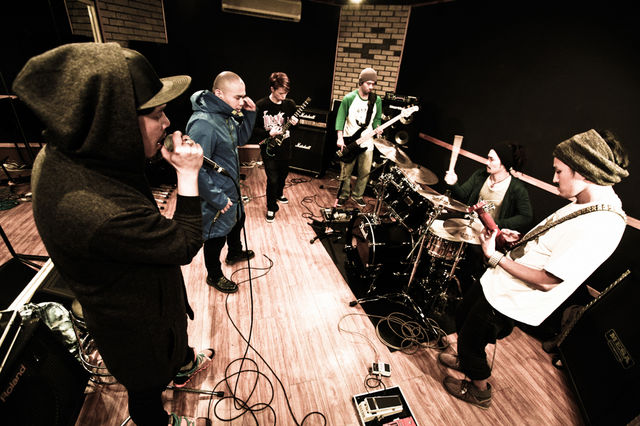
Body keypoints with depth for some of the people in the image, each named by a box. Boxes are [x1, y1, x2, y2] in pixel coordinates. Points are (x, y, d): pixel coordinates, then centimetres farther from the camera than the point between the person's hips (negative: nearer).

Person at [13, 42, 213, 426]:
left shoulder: (65, 155, -15)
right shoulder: (94, 212, -44)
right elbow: (186, 244, -31)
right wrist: (188, 174, -26)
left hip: (149, 295, 8)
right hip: (136, 322, -7)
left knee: (177, 333, 36)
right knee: (148, 385, 25)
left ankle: (184, 365, 67)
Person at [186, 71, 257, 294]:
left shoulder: (226, 114, 0)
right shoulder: (203, 124, -30)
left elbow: (241, 139, 13)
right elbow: (197, 170, -31)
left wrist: (249, 114, -2)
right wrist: (218, 199, -24)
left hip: (231, 188, 9)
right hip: (217, 197, -9)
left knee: (238, 220, 29)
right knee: (216, 237, 11)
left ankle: (234, 253, 57)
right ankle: (214, 276, 37)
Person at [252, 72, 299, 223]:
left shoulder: (289, 104, -2)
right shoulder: (261, 105, -14)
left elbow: (293, 119, 12)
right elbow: (253, 128, -9)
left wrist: (294, 122, -12)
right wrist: (269, 134, -23)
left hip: (285, 147, 5)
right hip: (269, 149, -4)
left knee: (283, 174, 20)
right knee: (272, 179, -5)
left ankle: (279, 194, 50)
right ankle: (271, 208, 15)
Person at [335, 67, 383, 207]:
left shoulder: (377, 100, 4)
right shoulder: (349, 98, -8)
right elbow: (340, 118, -6)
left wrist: (377, 127, -8)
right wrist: (340, 138, -15)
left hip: (367, 143, 3)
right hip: (349, 142, -3)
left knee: (365, 172, 9)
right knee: (346, 172, 5)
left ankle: (357, 195, 30)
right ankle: (344, 195, 26)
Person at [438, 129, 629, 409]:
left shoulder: (602, 226, -29)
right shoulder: (586, 204, 2)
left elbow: (547, 281, -28)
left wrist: (495, 256, -22)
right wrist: (521, 240, 2)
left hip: (509, 302, -9)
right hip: (499, 283, 9)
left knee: (471, 341, 13)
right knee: (463, 317, 28)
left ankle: (480, 391, 43)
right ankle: (466, 360, 56)